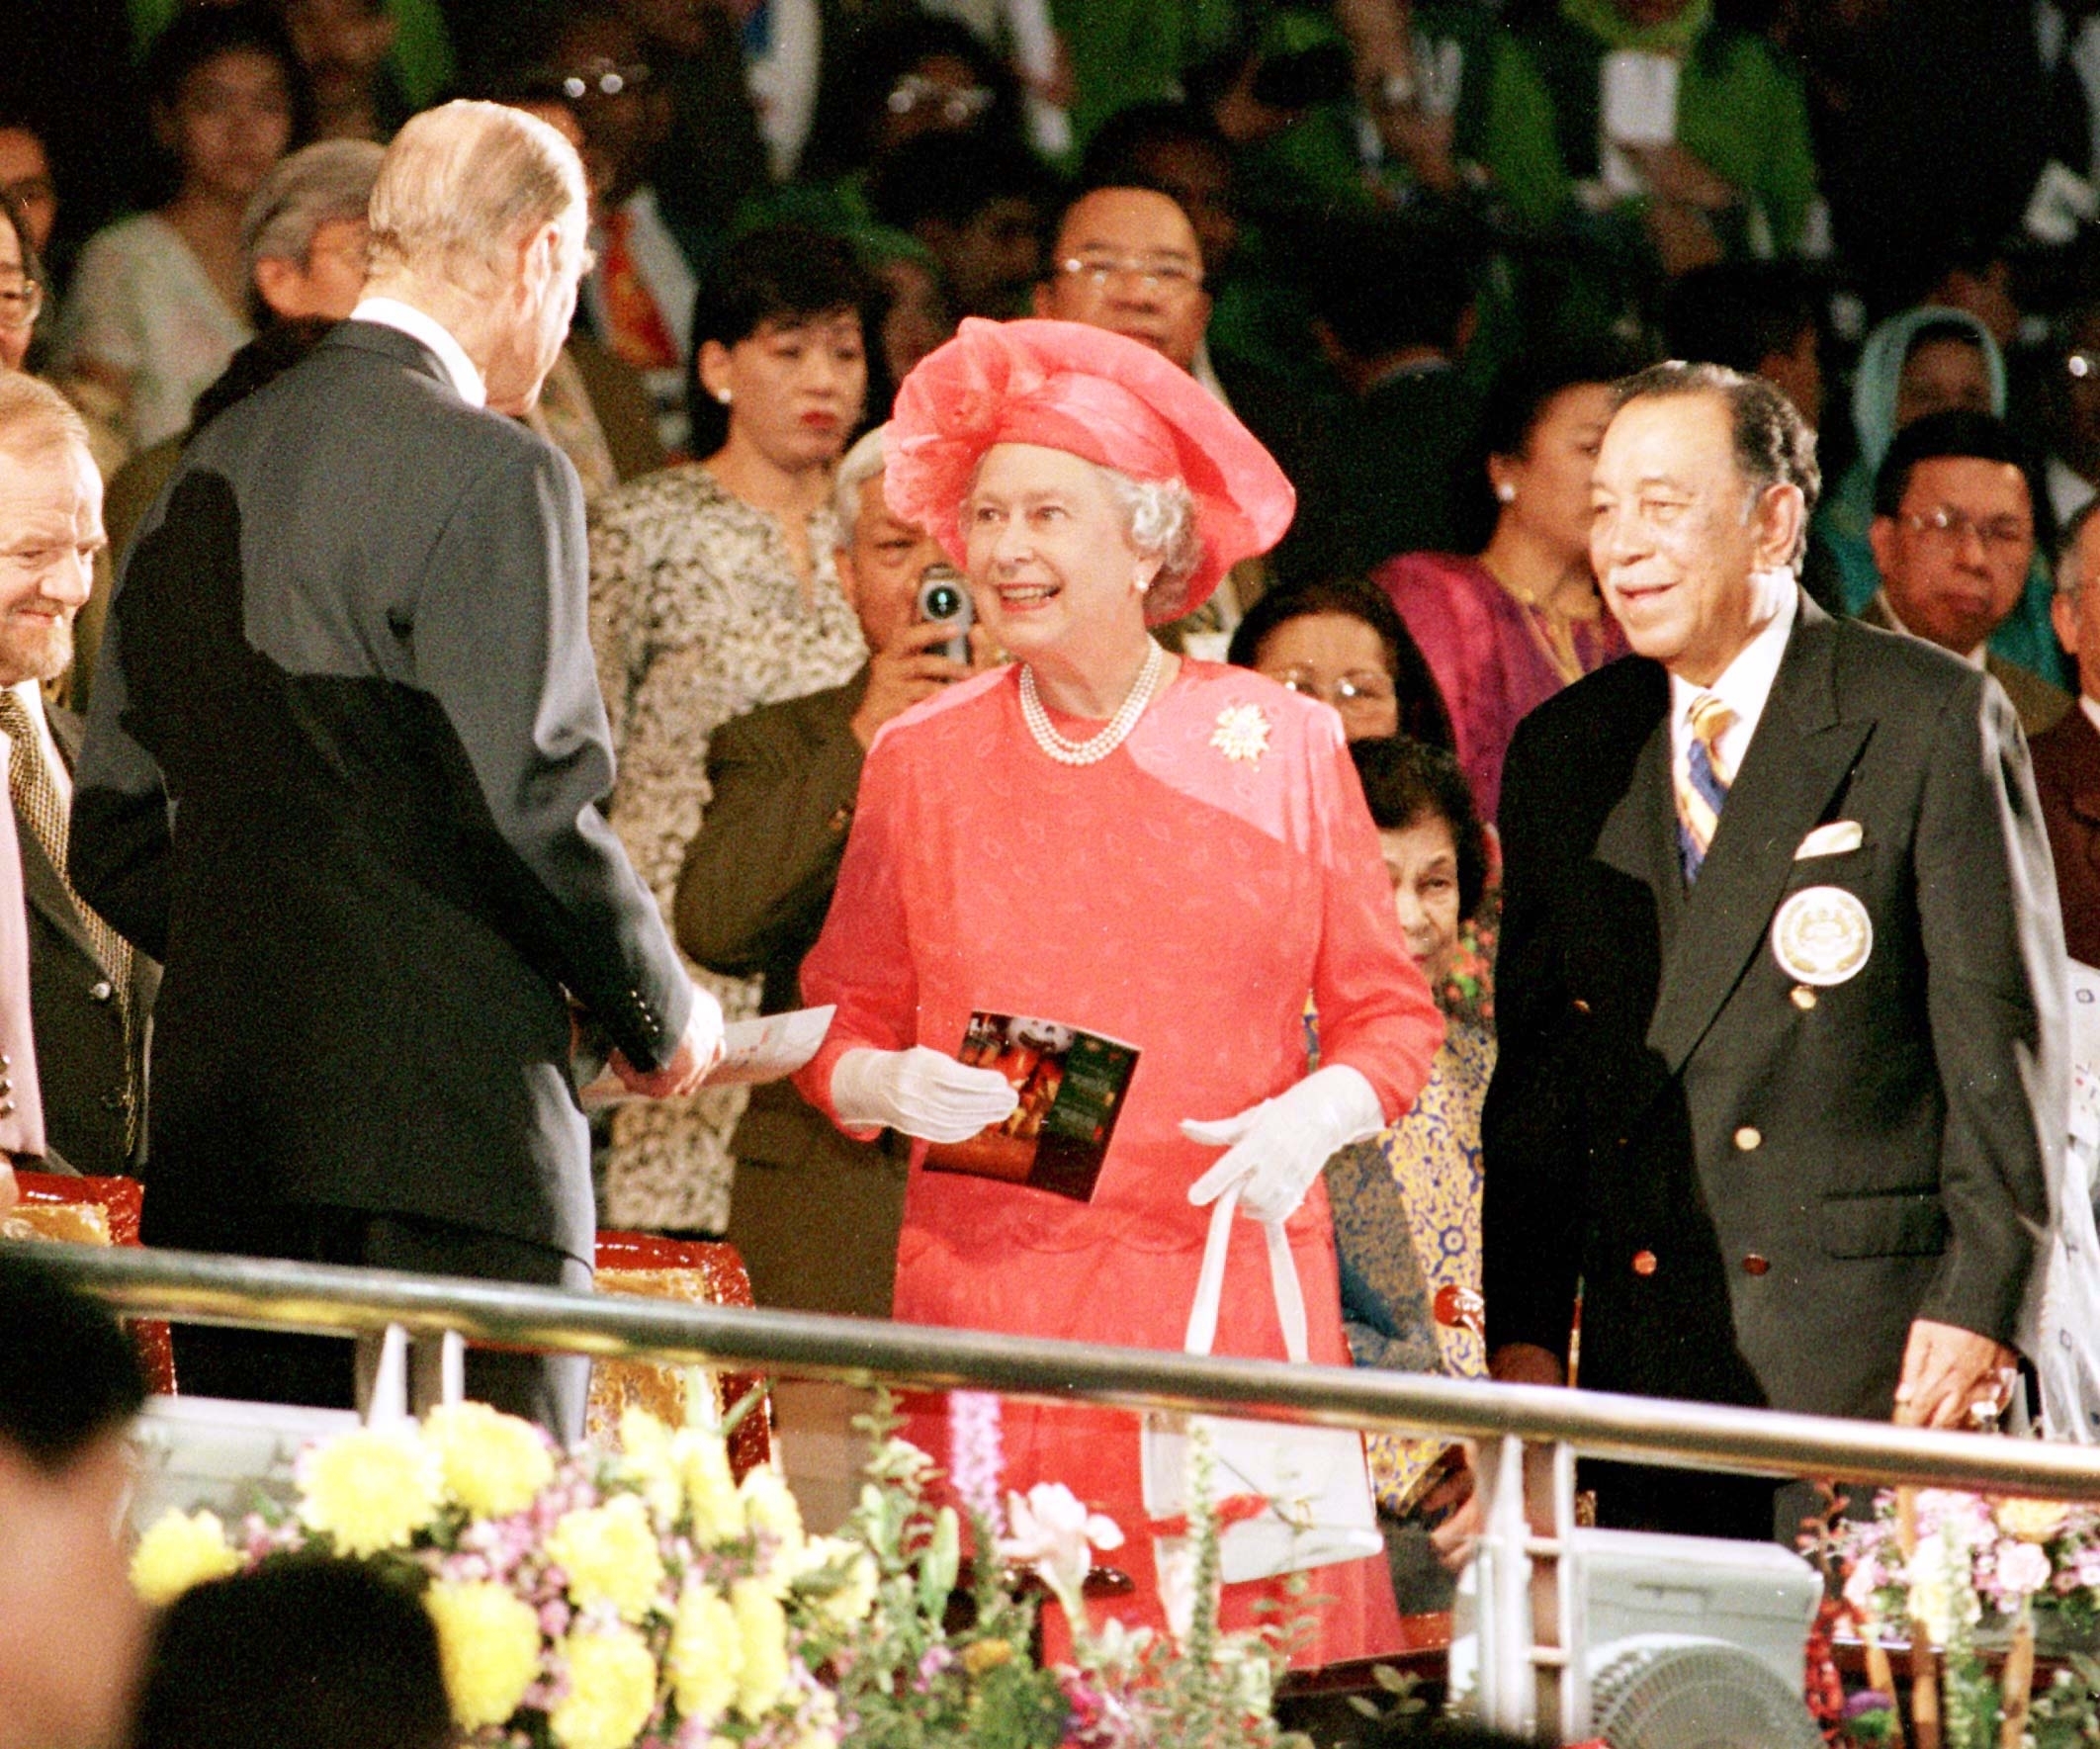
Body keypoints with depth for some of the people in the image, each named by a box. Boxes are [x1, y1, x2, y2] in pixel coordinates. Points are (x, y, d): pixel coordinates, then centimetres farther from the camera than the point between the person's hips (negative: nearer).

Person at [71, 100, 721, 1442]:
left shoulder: (209, 474, 13)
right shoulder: (492, 479, -9)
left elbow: (117, 840, 15)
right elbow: (532, 810, -15)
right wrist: (664, 1015, 1)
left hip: (215, 1142, 7)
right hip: (446, 1147, -7)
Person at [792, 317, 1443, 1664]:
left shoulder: (1285, 746, 6)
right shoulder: (920, 761, 8)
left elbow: (1390, 1014, 9)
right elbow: (844, 1026, 14)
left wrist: (1315, 1118, -10)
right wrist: (888, 1084, -8)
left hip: (1227, 1288, -1)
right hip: (984, 1295, 1)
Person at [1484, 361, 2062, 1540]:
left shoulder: (1933, 720, -1)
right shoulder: (1564, 753, 14)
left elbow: (2007, 1028, -4)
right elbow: (1538, 1064, 15)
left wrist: (1981, 1303, -11)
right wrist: (1523, 1329, 7)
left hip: (1877, 1348, -4)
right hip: (1646, 1339, 4)